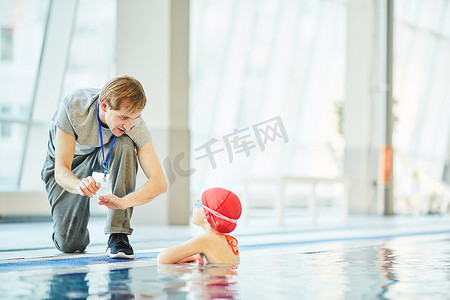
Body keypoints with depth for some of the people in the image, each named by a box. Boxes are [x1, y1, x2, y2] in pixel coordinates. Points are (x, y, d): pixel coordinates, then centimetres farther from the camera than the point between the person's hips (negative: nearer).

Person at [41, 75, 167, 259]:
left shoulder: (135, 125, -31)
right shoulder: (72, 107, -36)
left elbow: (159, 182, -35)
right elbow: (61, 171, -34)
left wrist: (124, 201, -53)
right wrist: (79, 185, -58)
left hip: (105, 155, 1)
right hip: (63, 159, -1)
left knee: (125, 144, -36)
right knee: (70, 245, -11)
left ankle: (118, 236, -29)